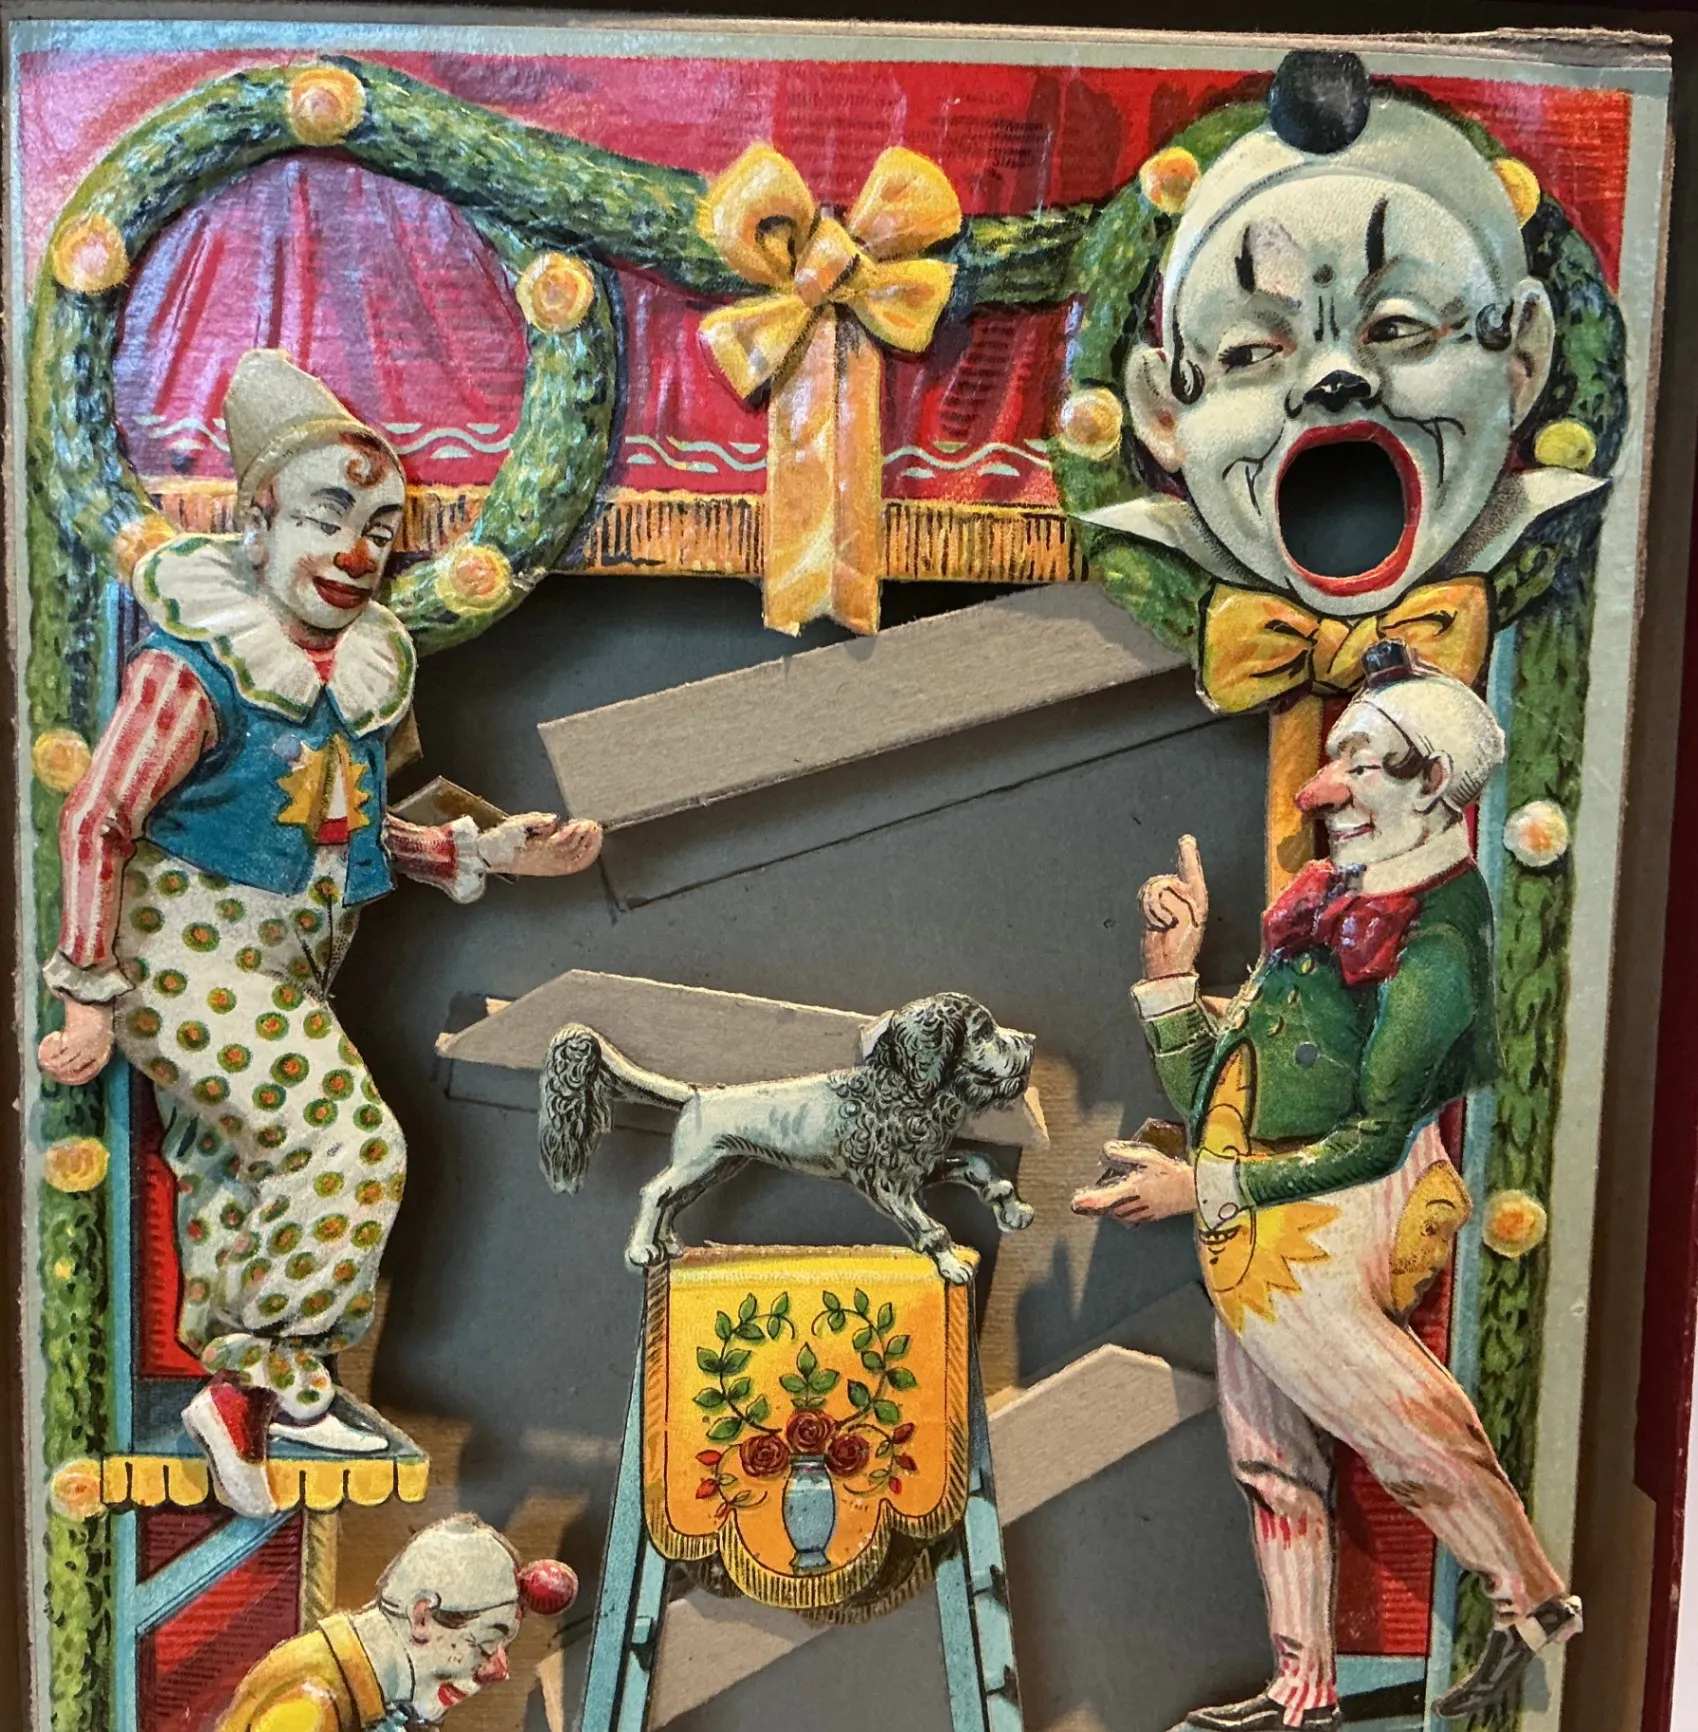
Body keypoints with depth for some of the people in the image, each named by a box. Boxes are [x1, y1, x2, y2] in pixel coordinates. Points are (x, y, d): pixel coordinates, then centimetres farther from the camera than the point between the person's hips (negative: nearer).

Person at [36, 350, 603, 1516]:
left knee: (245, 1182, 13)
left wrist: (499, 851, 5)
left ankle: (234, 1402, 24)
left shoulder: (359, 672, 5)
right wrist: (91, 999, -16)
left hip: (283, 974, 7)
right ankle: (276, 1382, -2)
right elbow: (96, 823, -14)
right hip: (192, 959, -7)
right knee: (351, 1146, -16)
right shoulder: (193, 668, -16)